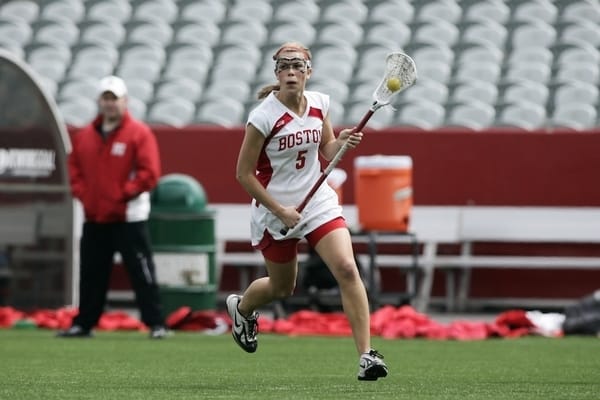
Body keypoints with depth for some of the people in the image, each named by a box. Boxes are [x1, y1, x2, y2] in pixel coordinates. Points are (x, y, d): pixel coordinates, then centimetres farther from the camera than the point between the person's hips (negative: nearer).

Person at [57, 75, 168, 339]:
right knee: (91, 273, 10)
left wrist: (122, 194, -15)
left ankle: (156, 324, -5)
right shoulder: (85, 136, 11)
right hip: (94, 218, 6)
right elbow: (74, 166, 19)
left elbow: (149, 173, -12)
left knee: (141, 272, -7)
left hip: (129, 217, -6)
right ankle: (83, 324, 18)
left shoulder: (139, 133, -6)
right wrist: (81, 192, 3)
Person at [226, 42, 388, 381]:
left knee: (347, 269, -18)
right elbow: (244, 174, -13)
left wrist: (343, 142, -9)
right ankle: (241, 308, 52)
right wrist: (280, 211, -16)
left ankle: (366, 356, -17)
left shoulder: (320, 104, -3)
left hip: (319, 201, 3)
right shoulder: (264, 117, -18)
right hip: (275, 210, -3)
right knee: (282, 288, 15)